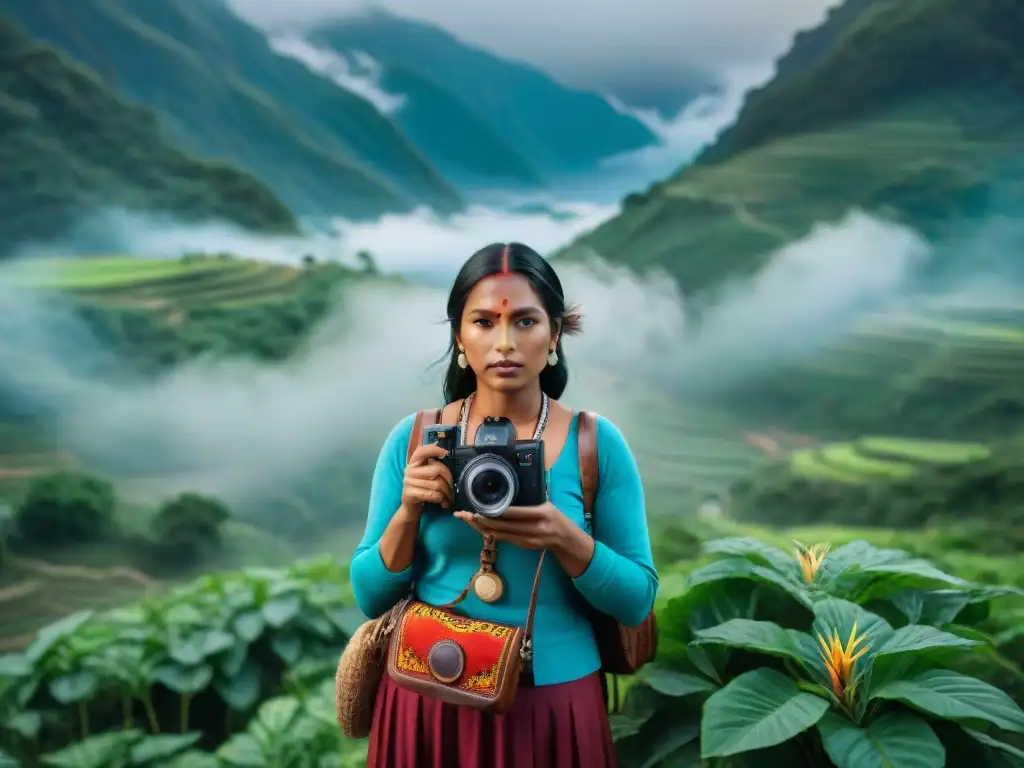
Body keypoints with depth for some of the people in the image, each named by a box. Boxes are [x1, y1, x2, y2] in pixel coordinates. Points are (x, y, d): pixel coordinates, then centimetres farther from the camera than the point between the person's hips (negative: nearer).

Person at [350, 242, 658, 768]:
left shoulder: (597, 444, -8)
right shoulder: (413, 440, -6)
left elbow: (637, 601, -6)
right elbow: (371, 597, -2)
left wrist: (564, 538, -23)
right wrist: (409, 511, -19)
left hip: (552, 708, 0)